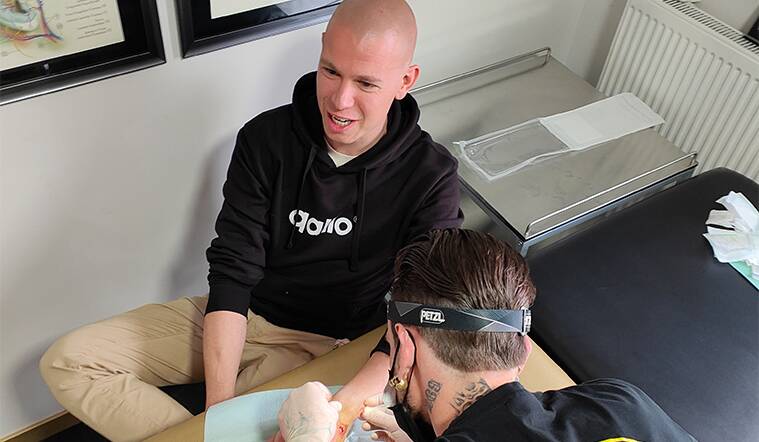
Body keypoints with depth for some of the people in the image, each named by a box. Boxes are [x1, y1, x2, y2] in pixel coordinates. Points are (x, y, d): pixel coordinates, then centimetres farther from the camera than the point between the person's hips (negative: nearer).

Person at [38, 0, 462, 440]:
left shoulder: (431, 176, -14)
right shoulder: (265, 138, -8)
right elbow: (233, 268, -11)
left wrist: (351, 400, -35)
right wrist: (219, 401, -21)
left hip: (334, 347, -3)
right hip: (244, 317, 4)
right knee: (68, 362, -8)